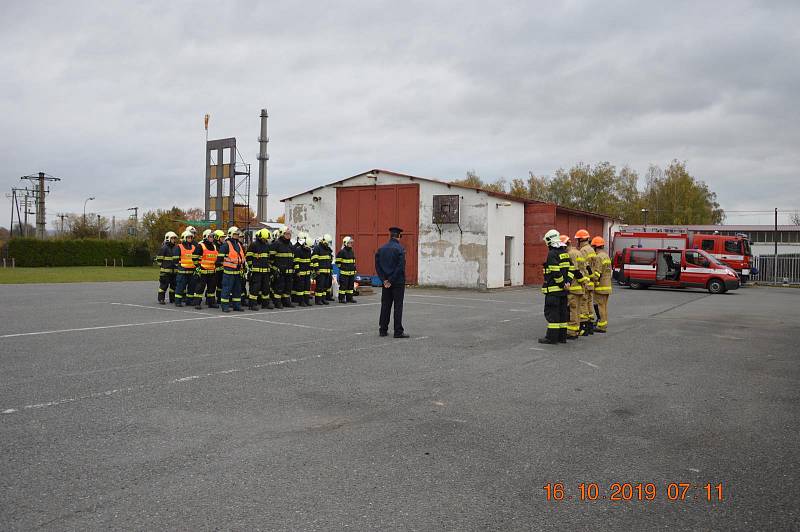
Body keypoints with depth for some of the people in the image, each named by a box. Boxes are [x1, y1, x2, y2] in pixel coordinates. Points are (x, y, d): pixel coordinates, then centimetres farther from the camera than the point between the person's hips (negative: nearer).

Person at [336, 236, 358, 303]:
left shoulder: (352, 251, 14)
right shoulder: (342, 251, -11)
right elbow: (338, 261, -9)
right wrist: (341, 267, -6)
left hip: (351, 272, 8)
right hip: (344, 272, -8)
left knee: (351, 285, 11)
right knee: (343, 285, -6)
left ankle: (349, 298, 18)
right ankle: (341, 298, 0)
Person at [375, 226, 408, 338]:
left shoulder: (381, 249, 6)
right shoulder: (400, 249, -10)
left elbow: (377, 266, 4)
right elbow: (401, 266, -17)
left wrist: (385, 280, 1)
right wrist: (391, 280, -12)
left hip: (386, 282, 5)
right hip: (398, 282, -5)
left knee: (385, 305, 10)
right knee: (398, 306, -1)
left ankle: (383, 330, 14)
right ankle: (398, 331, 0)